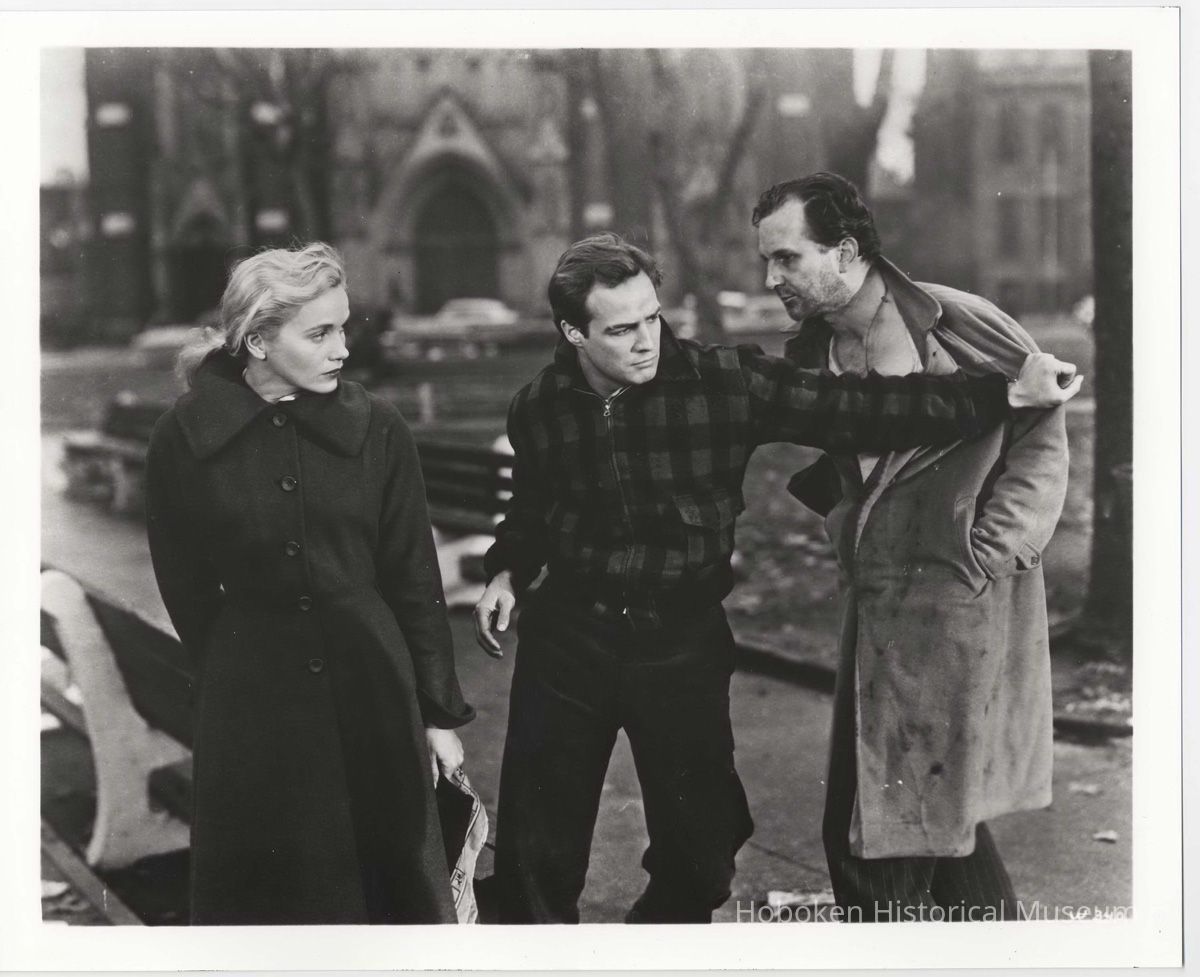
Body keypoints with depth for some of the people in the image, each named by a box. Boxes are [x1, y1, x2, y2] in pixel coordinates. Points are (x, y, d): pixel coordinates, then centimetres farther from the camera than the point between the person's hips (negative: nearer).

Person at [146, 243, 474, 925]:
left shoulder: (377, 429, -3)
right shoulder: (186, 439, -6)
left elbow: (416, 580, 1)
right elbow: (185, 586, 3)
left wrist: (441, 715, 1)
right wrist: (246, 680, 6)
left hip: (370, 683, 1)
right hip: (254, 708, -1)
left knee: (394, 879, 8)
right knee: (268, 891, 9)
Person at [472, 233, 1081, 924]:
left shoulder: (724, 383, -12)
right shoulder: (538, 409, -2)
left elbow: (855, 410, -16)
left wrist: (1006, 395, -22)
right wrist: (509, 572, -2)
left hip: (683, 640, -1)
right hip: (567, 637, 1)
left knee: (698, 848, 9)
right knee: (535, 851, 6)